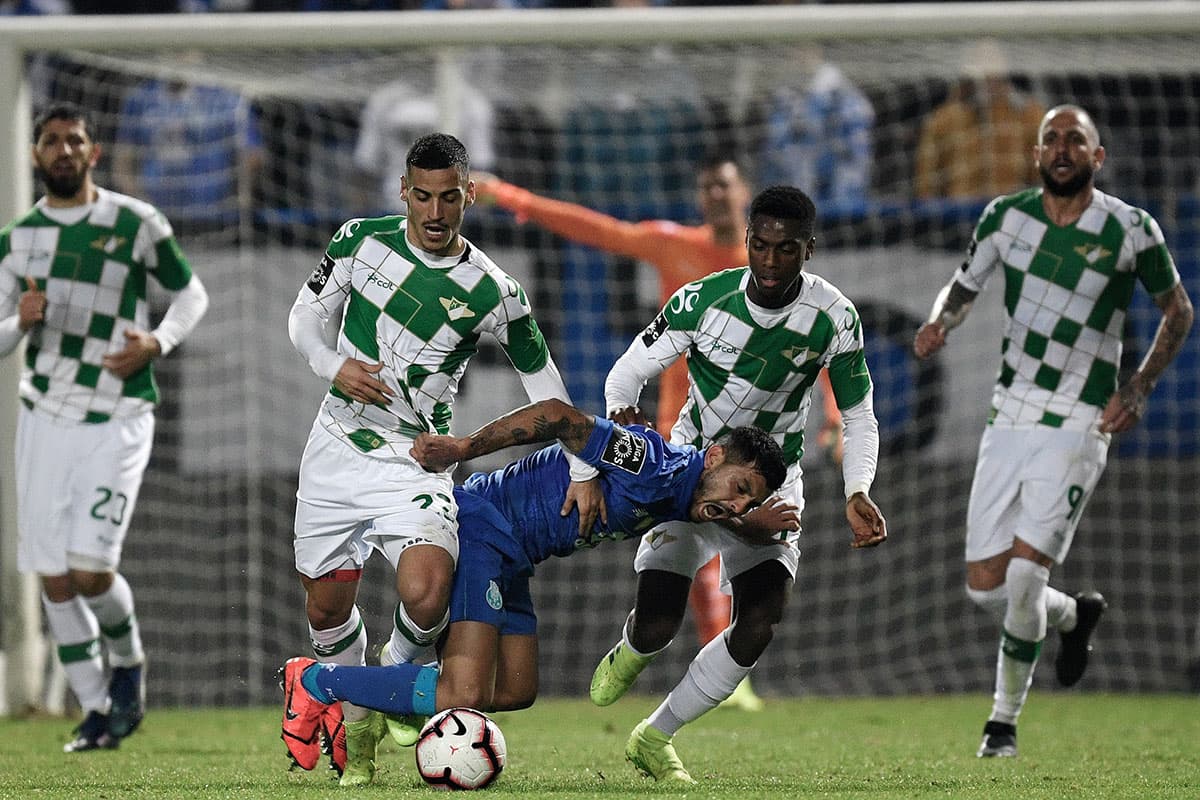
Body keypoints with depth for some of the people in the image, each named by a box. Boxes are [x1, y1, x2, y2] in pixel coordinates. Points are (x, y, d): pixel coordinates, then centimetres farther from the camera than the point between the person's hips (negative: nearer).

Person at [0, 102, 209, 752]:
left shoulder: (136, 224, -4)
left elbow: (191, 295, 8)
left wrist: (156, 343, -11)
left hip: (116, 422, -4)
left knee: (90, 571, -14)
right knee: (54, 581, 1)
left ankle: (128, 660, 17)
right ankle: (97, 712, 16)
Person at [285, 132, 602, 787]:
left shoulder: (491, 292, -8)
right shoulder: (362, 239, -1)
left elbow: (543, 379, 2)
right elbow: (306, 316, 9)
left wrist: (583, 471, -2)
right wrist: (333, 367, -12)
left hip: (414, 462, -3)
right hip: (336, 445, 3)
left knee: (426, 595, -24)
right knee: (325, 607, 7)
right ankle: (354, 723, 37)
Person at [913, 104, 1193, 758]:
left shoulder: (1130, 230, -7)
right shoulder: (1006, 216, 2)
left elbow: (1177, 311, 7)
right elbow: (962, 287, 14)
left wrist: (1139, 389, -4)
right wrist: (938, 323, -9)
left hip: (1078, 427, -4)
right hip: (1010, 418, 4)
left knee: (1024, 574, -16)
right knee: (984, 588, 0)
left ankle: (1005, 720, 4)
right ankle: (1074, 614, 33)